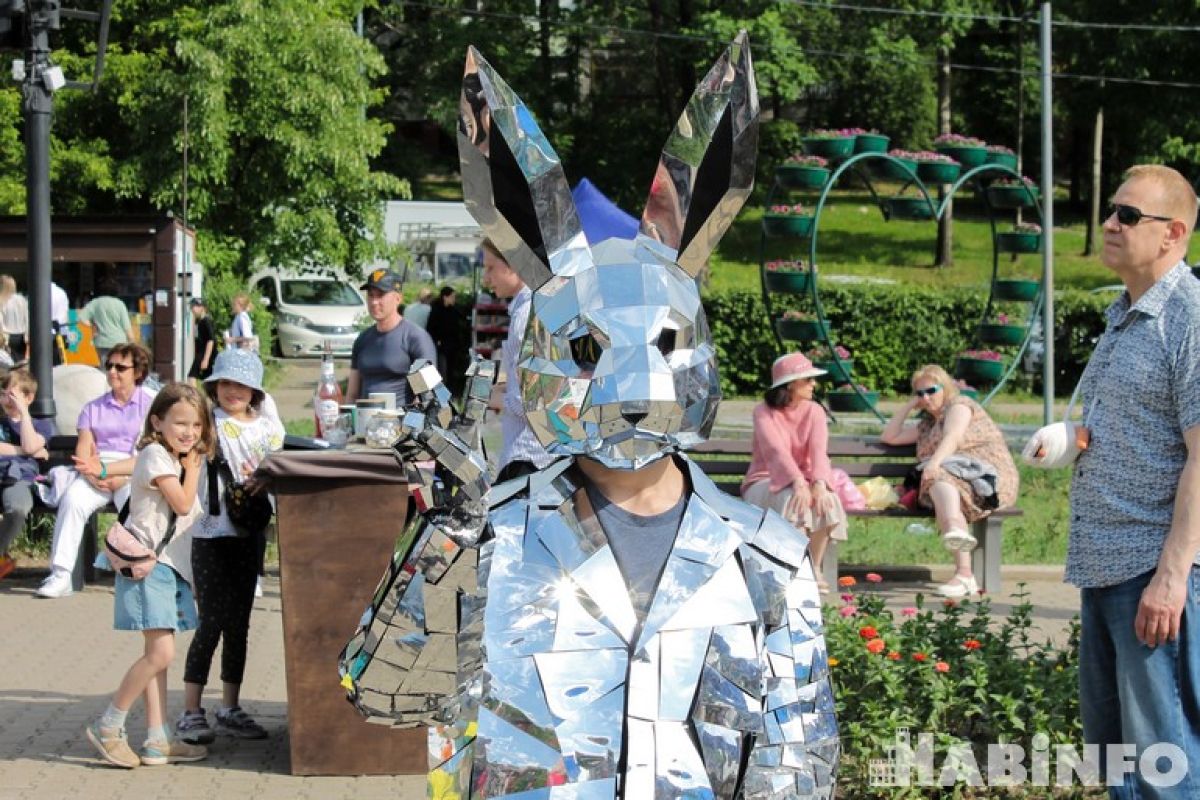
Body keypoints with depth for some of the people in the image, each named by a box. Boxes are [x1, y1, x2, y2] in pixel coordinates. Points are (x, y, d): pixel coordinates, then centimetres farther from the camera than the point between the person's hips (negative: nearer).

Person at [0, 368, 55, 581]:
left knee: (18, 508, -39)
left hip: (20, 479, -1)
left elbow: (30, 446, 0)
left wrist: (23, 411, 5)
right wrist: (23, 451, 6)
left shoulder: (42, 424, 22)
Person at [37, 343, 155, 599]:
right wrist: (92, 474, -15)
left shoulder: (151, 403, 7)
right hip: (96, 474, 3)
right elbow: (83, 451, 9)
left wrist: (106, 471, -16)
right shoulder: (94, 408, 22)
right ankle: (60, 575, -33)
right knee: (73, 498, -28)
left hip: (135, 474, -3)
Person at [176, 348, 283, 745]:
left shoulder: (267, 424, 11)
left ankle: (230, 709, 18)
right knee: (213, 621, -8)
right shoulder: (208, 424, -6)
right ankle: (191, 712, -1)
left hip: (249, 531, 6)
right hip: (212, 531, -6)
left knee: (239, 623, 10)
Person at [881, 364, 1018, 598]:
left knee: (941, 478, -34)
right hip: (955, 482, 5)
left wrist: (934, 463, -30)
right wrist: (909, 406, 24)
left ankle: (956, 531, -68)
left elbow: (952, 438, -12)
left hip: (990, 475, -5)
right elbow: (889, 437, 31)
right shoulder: (927, 425, 32)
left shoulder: (959, 405, 8)